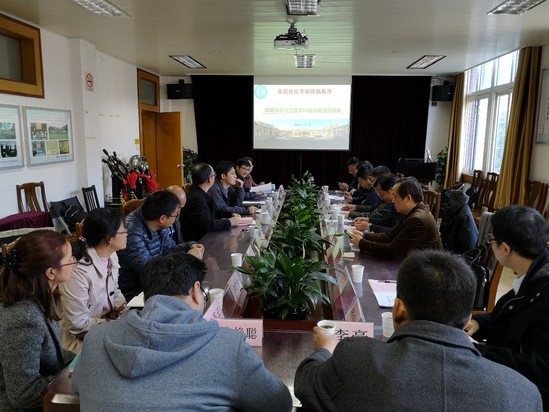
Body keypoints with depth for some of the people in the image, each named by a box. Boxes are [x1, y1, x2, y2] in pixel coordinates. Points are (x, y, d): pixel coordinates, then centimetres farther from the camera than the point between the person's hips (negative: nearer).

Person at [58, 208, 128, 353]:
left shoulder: (111, 257, -1)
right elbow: (77, 324, -21)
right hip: (81, 338, -8)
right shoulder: (78, 271, -27)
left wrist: (124, 309, -4)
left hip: (108, 320, 8)